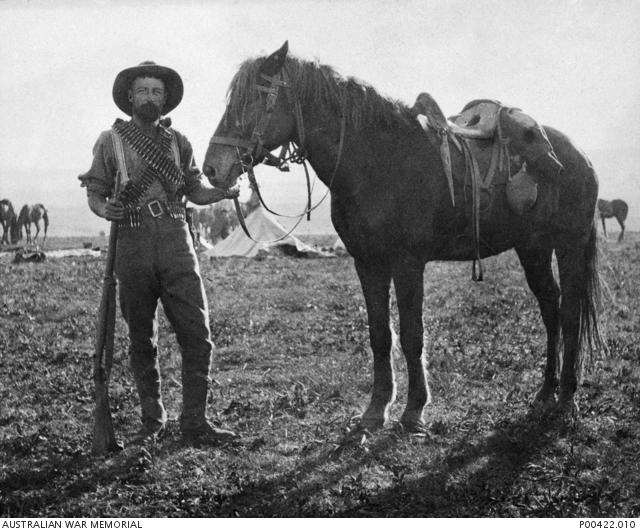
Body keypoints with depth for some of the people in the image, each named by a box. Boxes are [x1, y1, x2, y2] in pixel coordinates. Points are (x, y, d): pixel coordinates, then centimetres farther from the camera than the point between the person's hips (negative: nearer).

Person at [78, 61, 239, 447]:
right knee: (142, 340, 7)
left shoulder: (178, 142, 12)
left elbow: (196, 190, 13)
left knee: (198, 335, -6)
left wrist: (226, 192, -6)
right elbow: (95, 193, 7)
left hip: (177, 245, 1)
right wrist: (104, 209, -15)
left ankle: (195, 422, -1)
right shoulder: (111, 141, 6)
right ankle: (153, 419, 20)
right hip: (133, 246, -1)